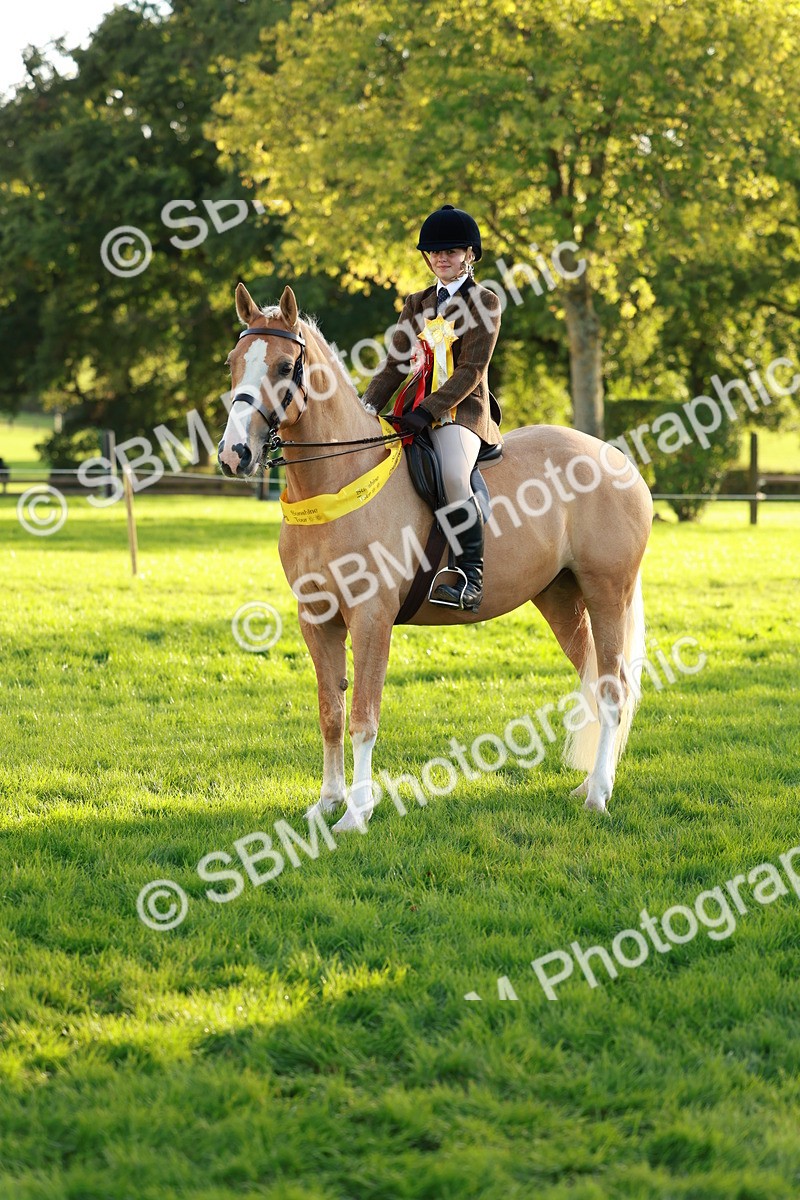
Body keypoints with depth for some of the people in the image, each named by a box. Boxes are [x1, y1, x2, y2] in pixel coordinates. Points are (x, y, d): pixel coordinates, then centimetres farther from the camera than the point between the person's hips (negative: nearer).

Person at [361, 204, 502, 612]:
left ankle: (470, 581, -34)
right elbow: (395, 365, 15)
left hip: (461, 410, -7)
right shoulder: (417, 305, 19)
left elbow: (471, 371, -10)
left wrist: (429, 411, -21)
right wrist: (368, 406, -2)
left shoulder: (483, 302, 0)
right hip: (416, 410, 7)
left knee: (454, 476, -35)